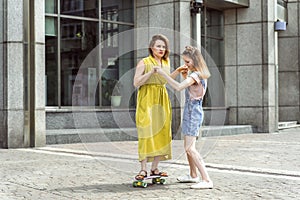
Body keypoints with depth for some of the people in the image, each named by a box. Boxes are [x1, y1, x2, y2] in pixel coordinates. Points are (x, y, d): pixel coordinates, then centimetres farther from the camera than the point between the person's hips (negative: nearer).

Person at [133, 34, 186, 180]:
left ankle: (154, 168, 7)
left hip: (162, 101, 6)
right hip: (147, 100, -6)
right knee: (147, 133, -11)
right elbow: (136, 83, -10)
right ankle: (143, 169, -9)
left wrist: (177, 72, 14)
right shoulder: (144, 62, -4)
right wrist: (151, 72, -19)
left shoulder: (166, 63, 14)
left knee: (161, 133, 1)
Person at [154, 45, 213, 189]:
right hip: (191, 112, 10)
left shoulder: (196, 75, -17)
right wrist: (185, 77, 13)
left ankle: (207, 180, -18)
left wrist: (162, 73, -27)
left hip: (193, 113, -10)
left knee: (189, 148, -15)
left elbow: (178, 87, -31)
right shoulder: (197, 74, 13)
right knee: (188, 146, 19)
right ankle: (193, 175, 33)